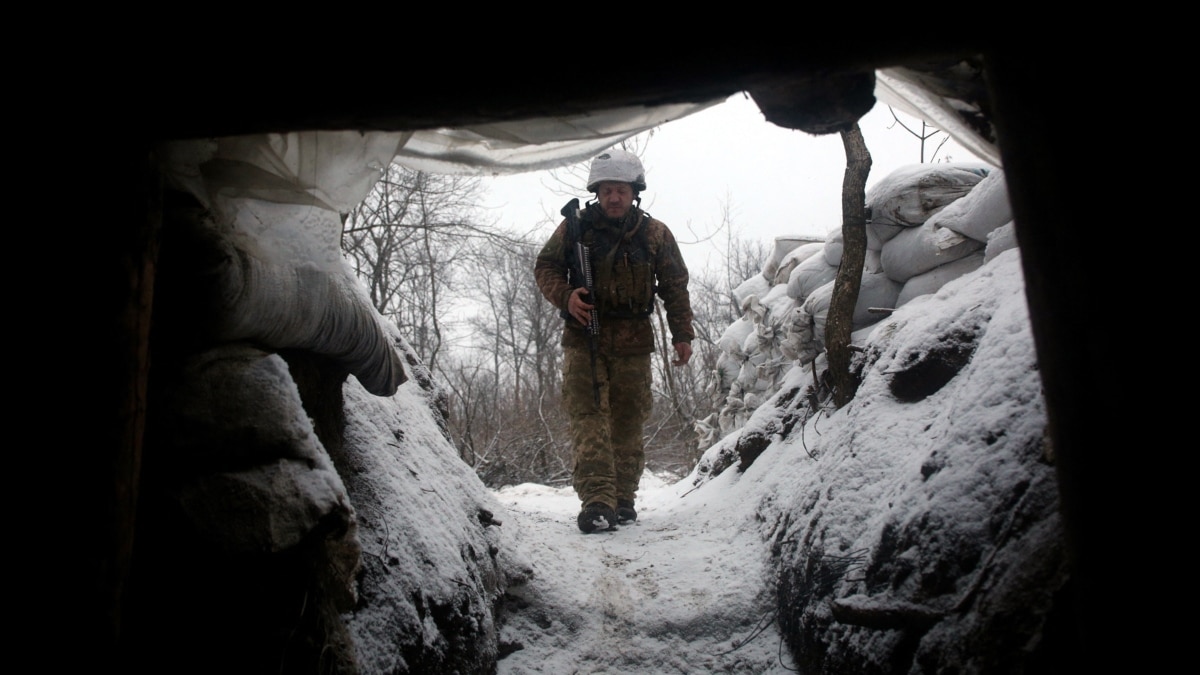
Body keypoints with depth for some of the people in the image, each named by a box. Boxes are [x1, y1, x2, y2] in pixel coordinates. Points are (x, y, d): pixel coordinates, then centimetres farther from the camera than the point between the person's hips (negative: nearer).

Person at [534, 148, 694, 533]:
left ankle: (623, 500, 15)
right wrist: (565, 296, -12)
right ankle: (596, 501, -17)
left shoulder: (656, 235, 7)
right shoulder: (575, 227, 3)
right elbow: (545, 266, 8)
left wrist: (682, 335, 5)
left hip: (633, 343, 1)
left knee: (628, 422, 5)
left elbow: (675, 287, 11)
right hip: (583, 338, -1)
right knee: (588, 415, -12)